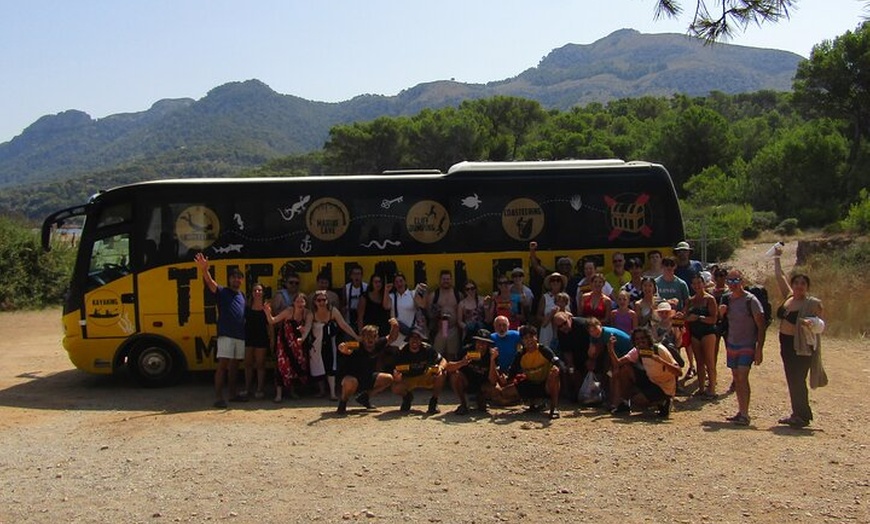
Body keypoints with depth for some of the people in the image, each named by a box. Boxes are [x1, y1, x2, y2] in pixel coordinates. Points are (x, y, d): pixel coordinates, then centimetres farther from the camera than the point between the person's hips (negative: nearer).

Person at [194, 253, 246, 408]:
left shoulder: (242, 295, 17)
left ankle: (232, 393, 22)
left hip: (240, 335, 6)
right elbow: (210, 283, -20)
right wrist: (204, 270, -40)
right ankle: (218, 397, -10)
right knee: (222, 364, -10)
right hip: (226, 334, -6)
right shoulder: (222, 292, -1)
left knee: (234, 365, 13)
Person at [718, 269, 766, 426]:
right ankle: (740, 412, 14)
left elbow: (761, 326, -11)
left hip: (747, 345, -6)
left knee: (742, 377, -15)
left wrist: (759, 349, -16)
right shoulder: (727, 299, 8)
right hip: (732, 345, 6)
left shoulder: (751, 300, -10)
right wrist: (721, 313, -5)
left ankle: (745, 415, -15)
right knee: (736, 379, 8)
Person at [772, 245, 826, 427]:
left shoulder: (813, 303, -9)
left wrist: (812, 324, -26)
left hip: (801, 347, -7)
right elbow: (779, 277, 15)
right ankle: (797, 414, 19)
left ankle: (803, 416, 2)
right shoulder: (788, 297, 8)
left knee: (798, 381, -7)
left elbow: (820, 325, -5)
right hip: (786, 344, 7)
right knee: (792, 381, 11)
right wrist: (776, 258, 18)